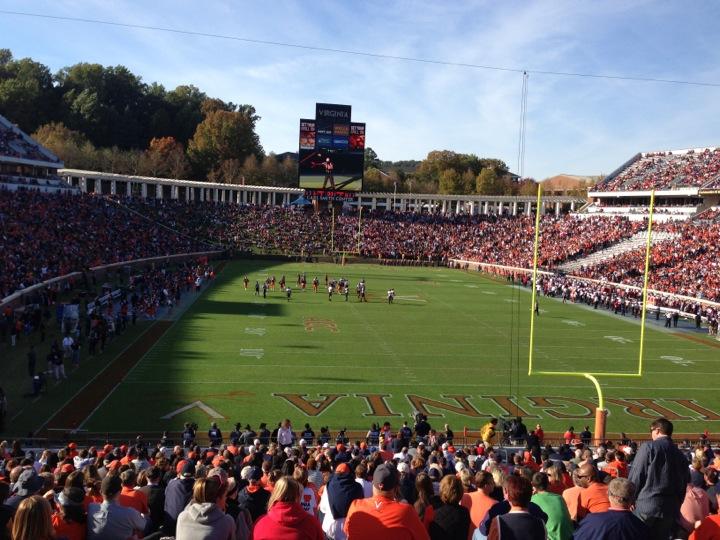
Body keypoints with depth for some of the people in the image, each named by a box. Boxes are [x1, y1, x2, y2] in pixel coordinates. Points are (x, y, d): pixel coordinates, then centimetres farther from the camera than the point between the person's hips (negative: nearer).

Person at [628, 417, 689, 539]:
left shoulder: (648, 447, -6)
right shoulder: (680, 455, 9)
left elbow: (635, 477, -7)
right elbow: (685, 484, 14)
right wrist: (677, 504, 22)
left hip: (646, 505, -5)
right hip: (671, 509, 5)